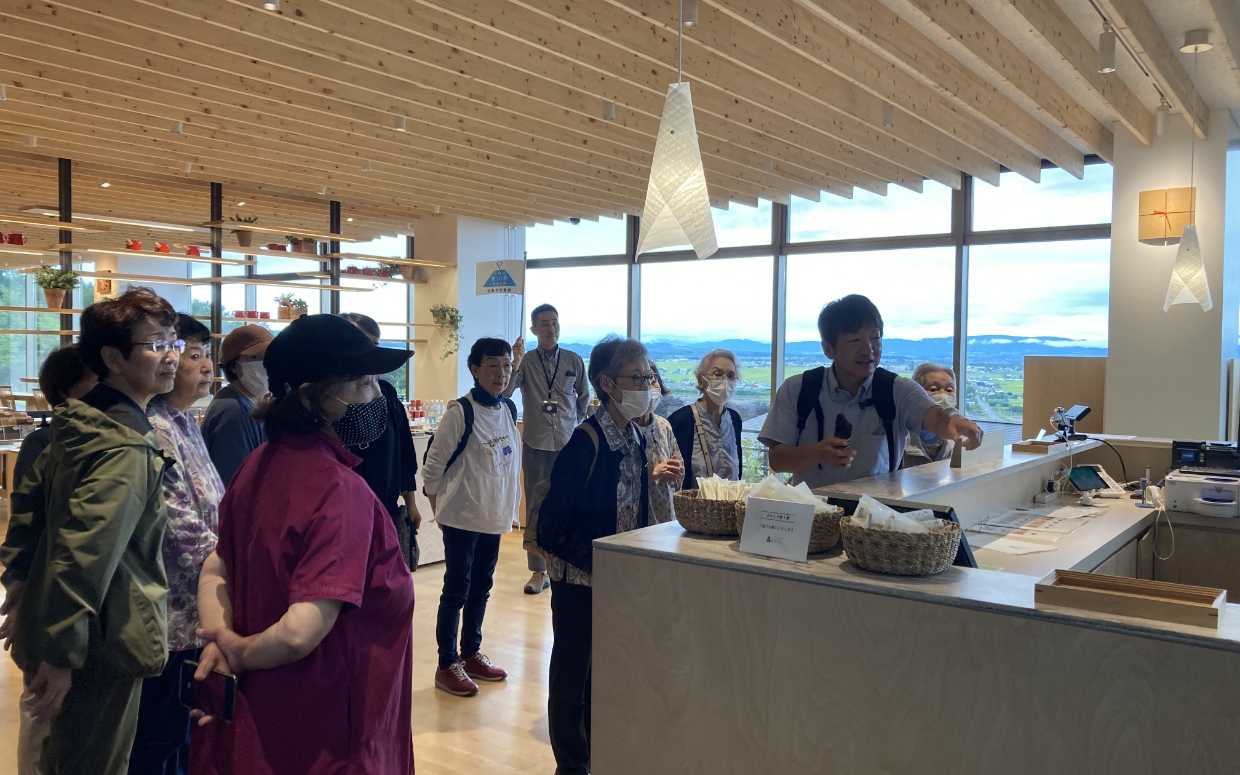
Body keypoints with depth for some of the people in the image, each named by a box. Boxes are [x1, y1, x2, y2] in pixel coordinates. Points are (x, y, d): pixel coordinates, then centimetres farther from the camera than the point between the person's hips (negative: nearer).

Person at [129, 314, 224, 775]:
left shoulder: (186, 424, 9)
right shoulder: (155, 431, -18)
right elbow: (184, 531, -22)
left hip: (198, 607, 9)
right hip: (176, 612, -9)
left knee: (186, 726, 20)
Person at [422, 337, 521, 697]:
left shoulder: (509, 409, 4)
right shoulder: (460, 412, -16)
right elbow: (433, 465, -11)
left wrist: (511, 505, 11)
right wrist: (439, 511, -7)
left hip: (494, 516, 6)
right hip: (462, 516, -6)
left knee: (481, 588, 16)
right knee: (456, 590, 2)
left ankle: (471, 654, 29)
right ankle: (447, 666, 13)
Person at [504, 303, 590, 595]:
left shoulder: (574, 360, 1)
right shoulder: (525, 362, -2)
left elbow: (584, 396, 15)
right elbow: (504, 392, -17)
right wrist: (515, 364, -30)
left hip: (568, 443, 1)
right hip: (535, 444, 0)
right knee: (535, 505, 3)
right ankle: (538, 570, 9)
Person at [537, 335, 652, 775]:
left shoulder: (635, 437, 2)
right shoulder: (587, 441, -21)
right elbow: (553, 525, -21)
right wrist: (596, 565, -21)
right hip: (580, 580, -7)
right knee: (572, 676, 10)